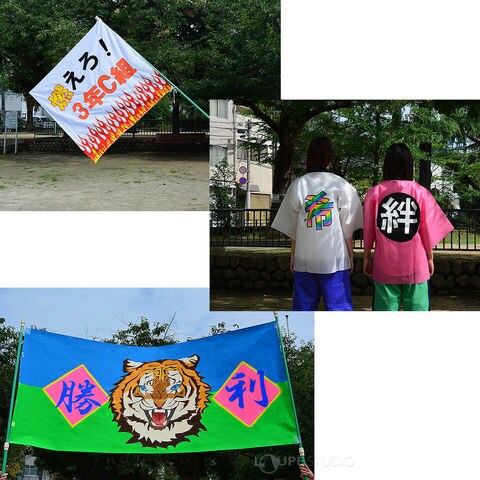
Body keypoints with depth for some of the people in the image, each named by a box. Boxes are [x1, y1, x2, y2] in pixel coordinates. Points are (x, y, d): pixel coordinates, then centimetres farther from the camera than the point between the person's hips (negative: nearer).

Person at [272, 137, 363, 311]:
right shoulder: (341, 185, -2)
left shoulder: (298, 185, 3)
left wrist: (293, 255, 16)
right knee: (340, 305, 2)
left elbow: (292, 228, 7)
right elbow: (348, 228, 0)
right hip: (335, 258, -2)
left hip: (304, 259, 2)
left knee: (303, 306, 10)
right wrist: (350, 255, 9)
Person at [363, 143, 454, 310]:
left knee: (385, 308, 5)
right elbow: (428, 230, 1)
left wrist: (366, 258, 13)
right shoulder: (421, 193, -3)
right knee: (417, 307, 7)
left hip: (385, 266, 0)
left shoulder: (375, 193, -3)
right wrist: (430, 258, 14)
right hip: (416, 265, 0)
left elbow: (368, 231, 2)